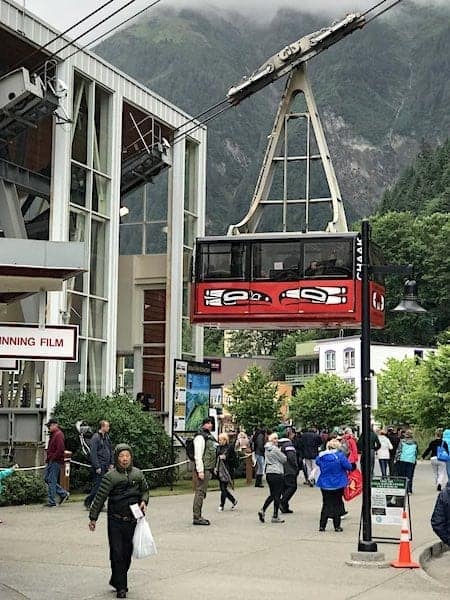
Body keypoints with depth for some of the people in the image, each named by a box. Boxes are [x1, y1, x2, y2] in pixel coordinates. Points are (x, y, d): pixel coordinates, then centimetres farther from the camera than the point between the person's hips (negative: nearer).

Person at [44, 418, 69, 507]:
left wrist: (52, 458, -18)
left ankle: (52, 502, 0)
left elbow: (60, 450, -24)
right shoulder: (53, 434, 17)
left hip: (56, 461, -11)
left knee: (52, 481, -6)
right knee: (46, 478, 13)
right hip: (51, 461, 11)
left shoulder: (59, 435, -15)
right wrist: (48, 458, 15)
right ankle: (63, 494, 19)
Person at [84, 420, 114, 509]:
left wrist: (111, 463, 12)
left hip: (106, 465, 8)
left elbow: (110, 450, 20)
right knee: (98, 484, -8)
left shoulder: (106, 437, 13)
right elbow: (93, 453, -15)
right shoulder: (95, 437, -11)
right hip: (99, 465, -8)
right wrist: (97, 466, -18)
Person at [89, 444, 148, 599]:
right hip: (115, 521, -3)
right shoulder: (110, 477, -8)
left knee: (127, 553, 9)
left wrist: (144, 501, 0)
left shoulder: (138, 474, 4)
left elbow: (145, 490, 20)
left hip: (132, 520, 3)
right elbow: (100, 498, -5)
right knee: (117, 553, -4)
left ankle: (116, 580, 27)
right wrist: (93, 518, -3)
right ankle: (121, 587, 4)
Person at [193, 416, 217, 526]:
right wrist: (200, 471, -22)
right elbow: (198, 455, -18)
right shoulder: (200, 437, -12)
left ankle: (198, 516, 18)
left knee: (202, 493, 12)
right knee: (200, 492, -8)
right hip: (202, 469, -10)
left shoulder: (209, 437, 19)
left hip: (208, 469, 10)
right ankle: (196, 518, -6)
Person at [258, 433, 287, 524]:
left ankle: (262, 510, 4)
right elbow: (284, 459, -8)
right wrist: (281, 452, 9)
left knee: (272, 495, 17)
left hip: (269, 473, 8)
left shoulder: (267, 449, 11)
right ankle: (275, 517, 4)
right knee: (277, 495, 1)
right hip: (277, 473, -8)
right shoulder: (275, 449, -15)